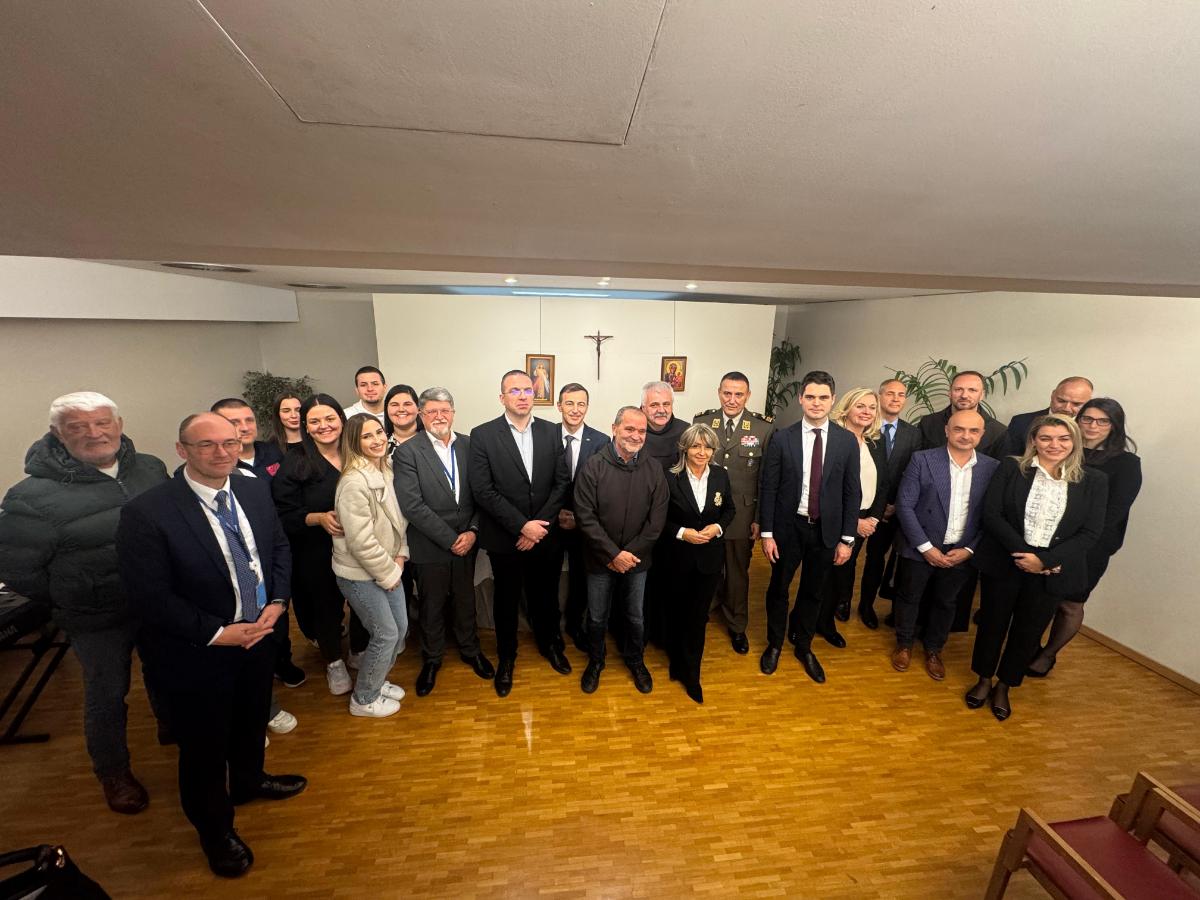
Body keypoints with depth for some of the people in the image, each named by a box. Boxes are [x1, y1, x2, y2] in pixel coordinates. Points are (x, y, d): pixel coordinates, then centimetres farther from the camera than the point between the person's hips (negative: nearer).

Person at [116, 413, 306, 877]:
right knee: (204, 743, 17)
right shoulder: (146, 512, -23)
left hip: (259, 633, 5)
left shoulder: (255, 490, -7)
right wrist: (217, 633, -20)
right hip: (198, 651, -5)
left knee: (252, 719, 27)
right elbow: (151, 598, -20)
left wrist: (276, 602, -9)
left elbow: (279, 547, 3)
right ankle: (215, 829, 44)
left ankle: (248, 781, 57)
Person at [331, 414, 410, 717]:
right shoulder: (354, 482, -24)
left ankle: (376, 680, 41)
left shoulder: (386, 470, 1)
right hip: (360, 575, -8)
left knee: (400, 628, 16)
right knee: (386, 635, 4)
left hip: (388, 568, 8)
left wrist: (400, 556, -1)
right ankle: (363, 699, 29)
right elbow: (361, 541, -24)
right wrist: (389, 574, -14)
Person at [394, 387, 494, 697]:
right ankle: (431, 659, 41)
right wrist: (450, 539, -17)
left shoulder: (469, 445, -1)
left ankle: (470, 650, 44)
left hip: (466, 542, 3)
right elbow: (412, 505, -18)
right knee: (431, 606, 16)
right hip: (430, 547, -2)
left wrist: (473, 531, -11)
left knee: (465, 600, 20)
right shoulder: (407, 452, -11)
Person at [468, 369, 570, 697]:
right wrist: (522, 525, -17)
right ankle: (506, 657, 40)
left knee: (546, 595, 19)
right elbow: (483, 490, -14)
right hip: (505, 538, -2)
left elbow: (561, 482, -3)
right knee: (506, 600, 16)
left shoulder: (550, 432, 0)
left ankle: (550, 643, 46)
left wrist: (540, 525, -11)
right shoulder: (482, 435, -8)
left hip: (545, 535, 2)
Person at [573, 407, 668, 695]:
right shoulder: (593, 467, -13)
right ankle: (595, 661, 43)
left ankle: (635, 660, 45)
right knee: (597, 617, 16)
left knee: (636, 616, 19)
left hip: (637, 559, 2)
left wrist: (630, 554, -12)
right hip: (601, 560, -1)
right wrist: (613, 554, -18)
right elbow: (585, 517, -15)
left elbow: (657, 519, -7)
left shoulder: (654, 470, -7)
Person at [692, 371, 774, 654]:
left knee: (738, 572, 16)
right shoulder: (701, 421, -4)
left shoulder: (764, 427, -7)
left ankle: (737, 626, 39)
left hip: (742, 514, 0)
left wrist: (760, 519, -5)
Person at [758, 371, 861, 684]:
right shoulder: (782, 439, -8)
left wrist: (847, 539, -2)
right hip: (788, 526, -1)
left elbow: (852, 492, 0)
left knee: (812, 591, 17)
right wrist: (767, 533, -7)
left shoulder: (847, 441, -3)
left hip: (826, 529, 1)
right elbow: (768, 489, -6)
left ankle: (804, 646, 40)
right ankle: (775, 644, 36)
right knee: (779, 588, 14)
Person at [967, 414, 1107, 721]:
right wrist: (1024, 553, -17)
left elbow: (1090, 532, -4)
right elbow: (991, 514, -10)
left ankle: (1004, 687, 35)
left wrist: (1045, 560, -16)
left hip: (1052, 571, 1)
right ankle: (984, 680, 35)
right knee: (992, 623, 13)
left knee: (1029, 631, 14)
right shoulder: (1011, 468, -6)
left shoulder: (1094, 481, -1)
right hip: (1003, 563, -1)